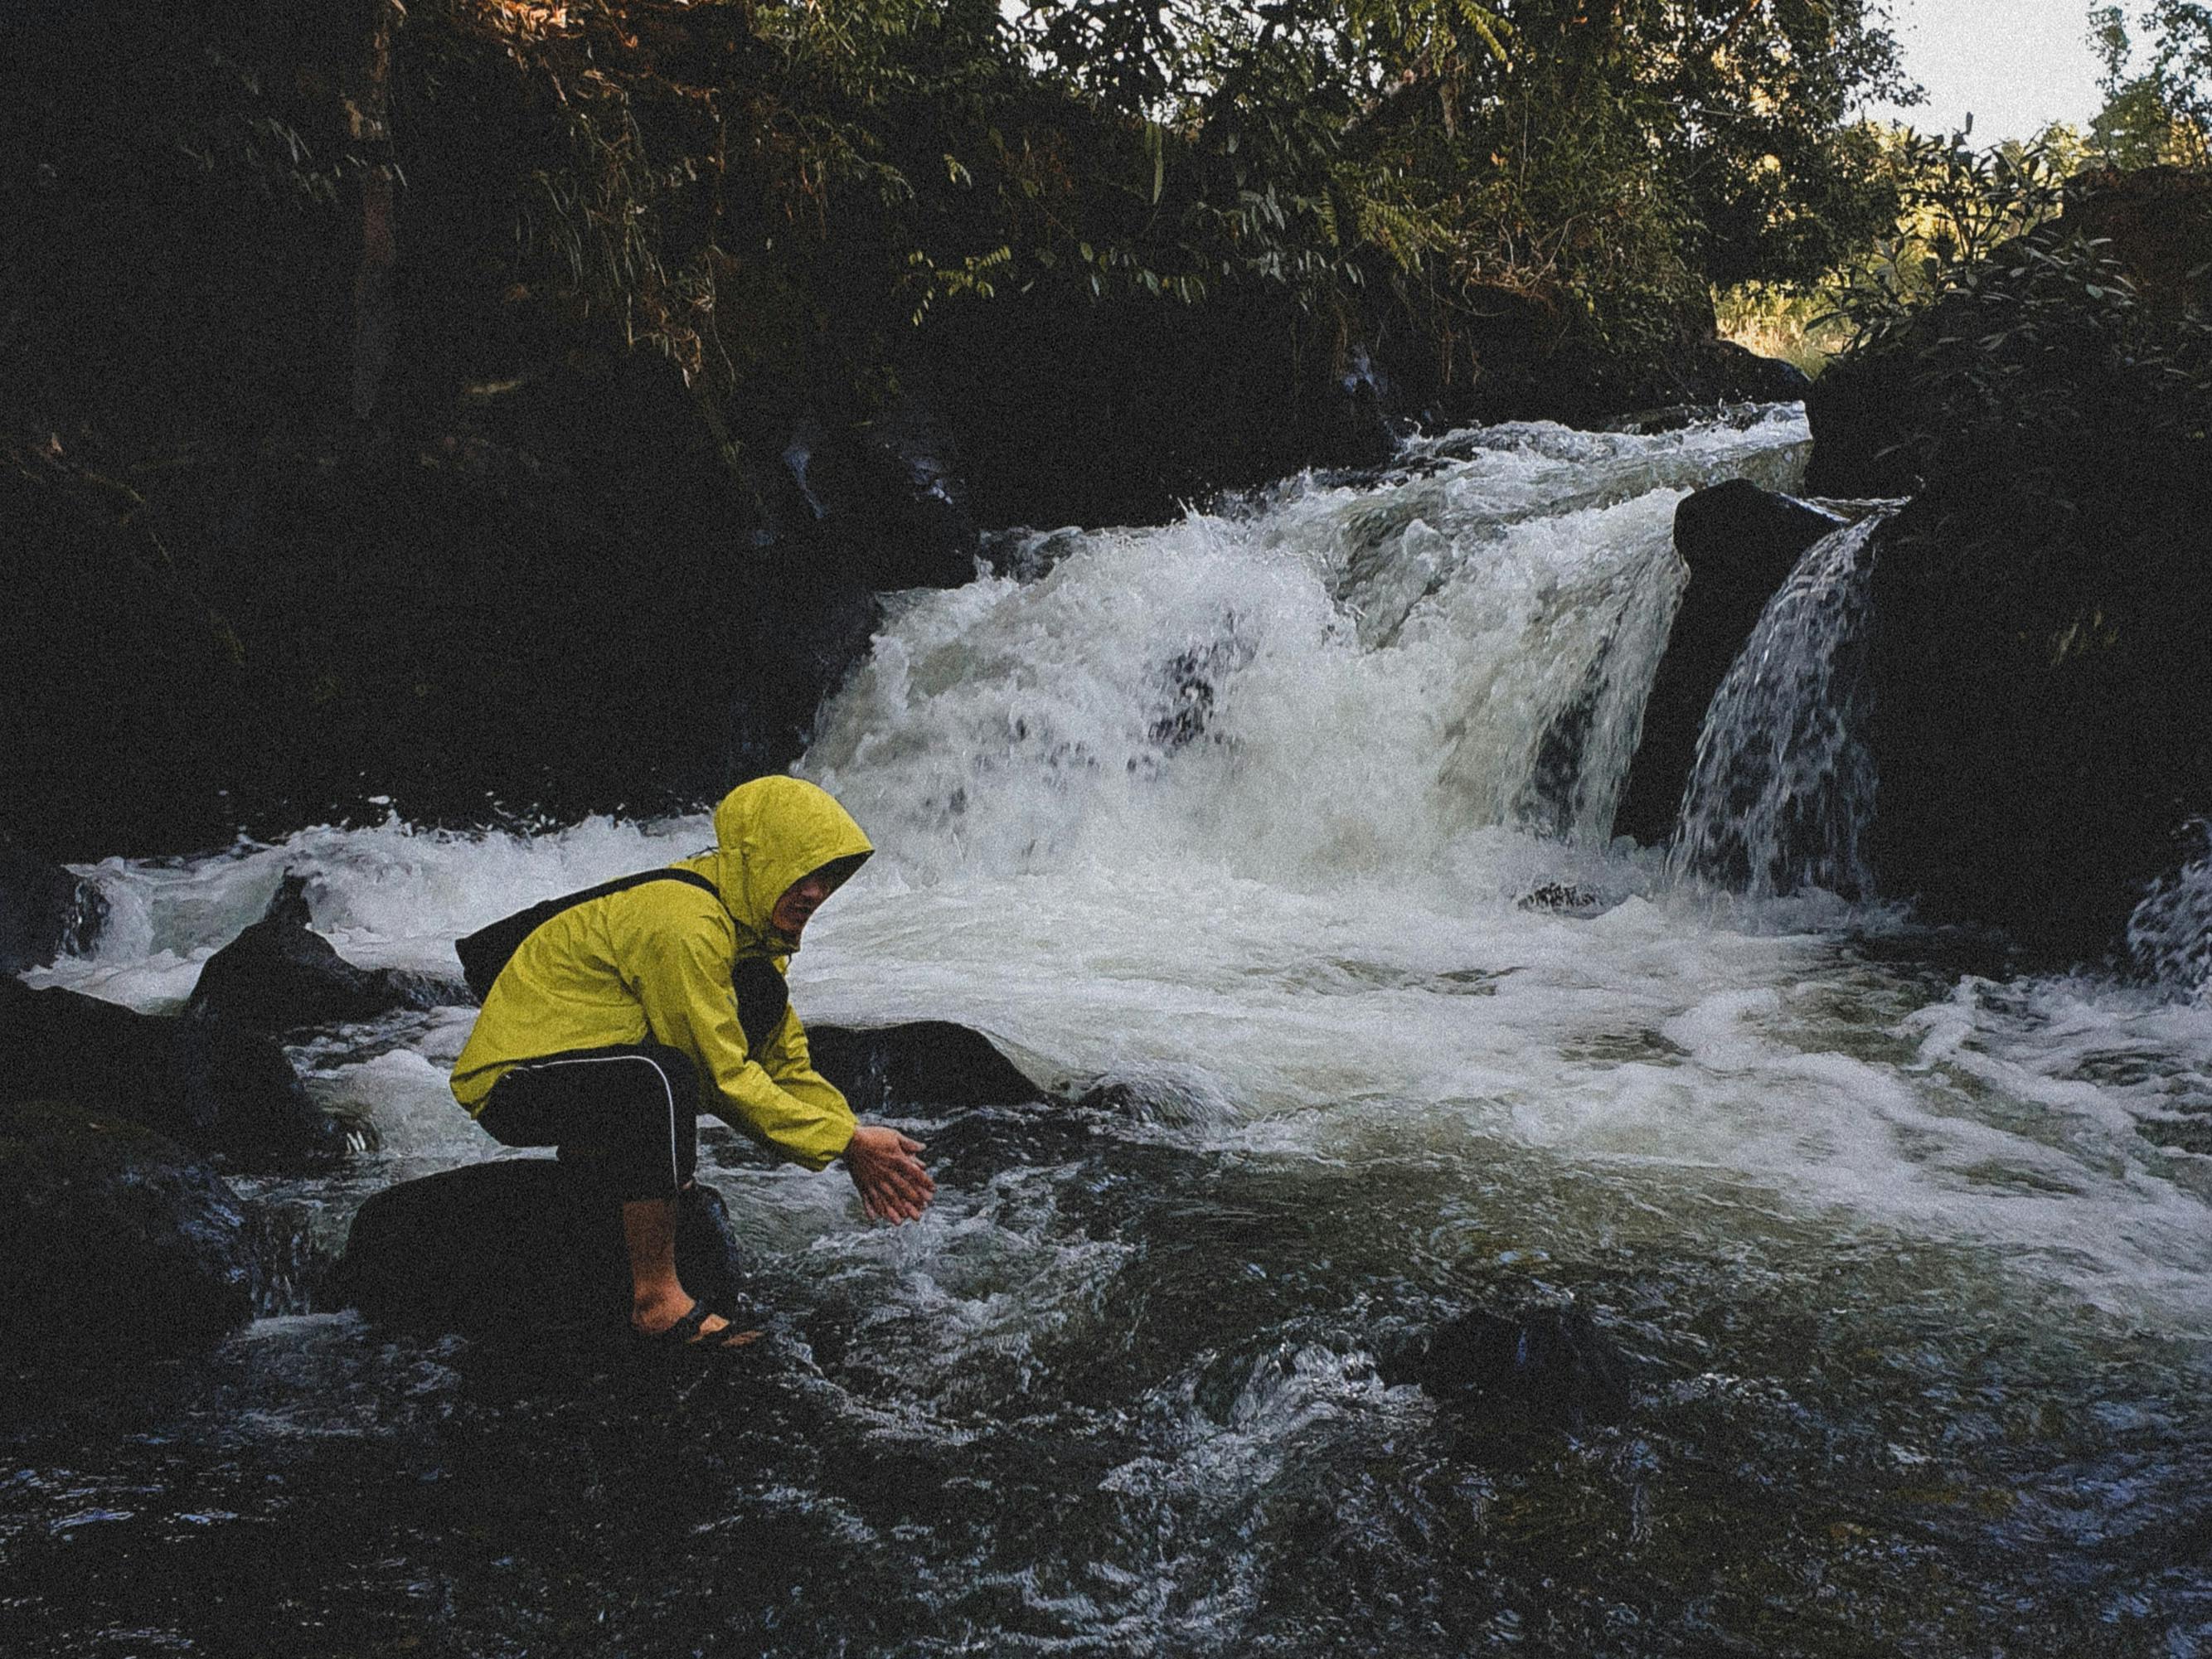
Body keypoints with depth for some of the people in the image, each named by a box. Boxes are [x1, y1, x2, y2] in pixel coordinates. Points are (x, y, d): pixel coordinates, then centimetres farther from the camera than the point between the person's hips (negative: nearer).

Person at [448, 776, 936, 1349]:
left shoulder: (752, 920, 4)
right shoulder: (683, 922, -27)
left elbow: (786, 1061, 7)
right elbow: (723, 1077, -25)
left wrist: (853, 1140, -8)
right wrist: (845, 1144, -20)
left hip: (594, 1050, 9)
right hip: (510, 1082, -9)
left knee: (762, 994, 0)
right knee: (660, 1074, -37)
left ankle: (600, 1148, 8)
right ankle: (656, 1301, -23)